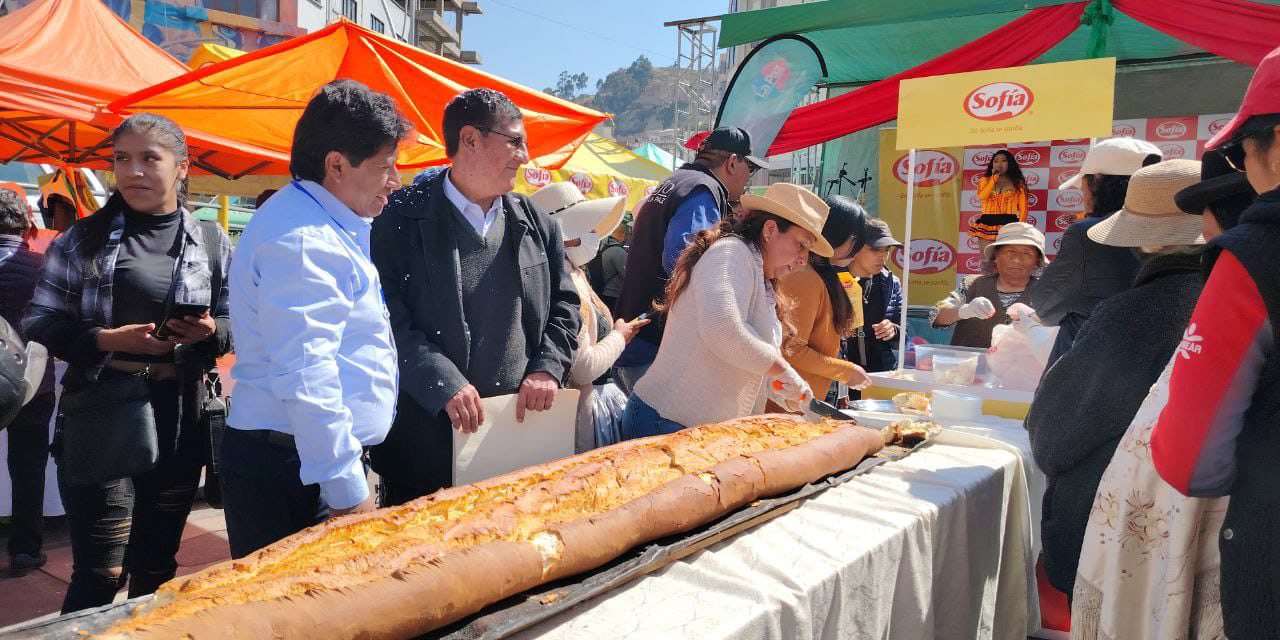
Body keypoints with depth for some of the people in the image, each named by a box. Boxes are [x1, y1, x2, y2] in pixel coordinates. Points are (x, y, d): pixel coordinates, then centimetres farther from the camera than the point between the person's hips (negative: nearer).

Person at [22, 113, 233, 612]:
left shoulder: (212, 243, 5)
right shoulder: (84, 237, 1)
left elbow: (238, 324, 10)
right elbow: (40, 321, 2)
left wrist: (210, 331, -12)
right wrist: (108, 339, -15)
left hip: (179, 417, 2)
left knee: (157, 565, 15)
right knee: (101, 573, -2)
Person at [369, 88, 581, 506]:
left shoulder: (536, 225, 11)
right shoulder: (402, 220, -6)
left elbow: (565, 305, 14)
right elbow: (387, 318, -11)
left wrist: (549, 368, -2)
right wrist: (443, 383, -19)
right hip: (428, 432, -4)